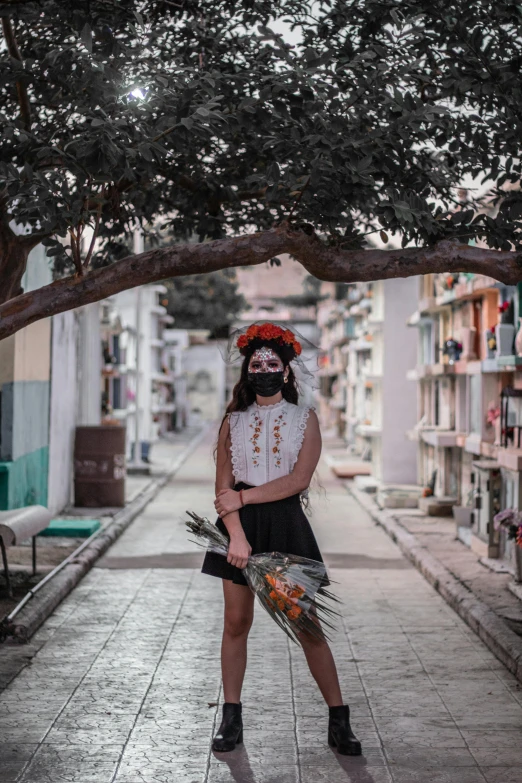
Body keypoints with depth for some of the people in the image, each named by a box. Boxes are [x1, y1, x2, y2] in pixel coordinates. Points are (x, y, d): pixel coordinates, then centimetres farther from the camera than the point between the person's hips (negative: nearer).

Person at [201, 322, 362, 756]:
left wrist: (242, 497, -12)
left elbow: (299, 479, -9)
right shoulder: (233, 421, 8)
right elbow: (223, 485, -1)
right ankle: (231, 719, 15)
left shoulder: (305, 419, 3)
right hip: (240, 524, 2)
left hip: (286, 524, -2)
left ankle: (339, 721, 7)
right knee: (236, 623, 4)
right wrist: (236, 535, -15)